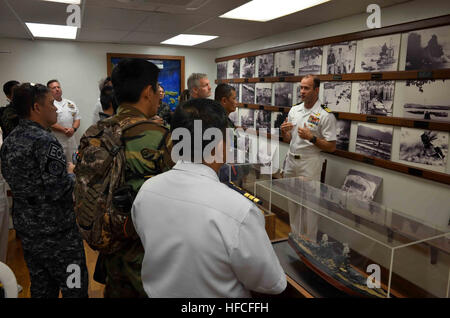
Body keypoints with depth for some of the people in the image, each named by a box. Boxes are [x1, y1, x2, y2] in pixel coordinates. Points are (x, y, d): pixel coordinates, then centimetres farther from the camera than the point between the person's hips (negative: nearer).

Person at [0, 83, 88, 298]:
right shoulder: (45, 141, -22)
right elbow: (58, 189, -26)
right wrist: (72, 173, -6)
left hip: (25, 229, 9)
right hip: (55, 232, -9)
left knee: (41, 288, 23)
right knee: (75, 288, 7)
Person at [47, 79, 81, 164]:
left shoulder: (70, 103, 18)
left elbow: (77, 118, 15)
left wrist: (73, 128, -5)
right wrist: (64, 130, -17)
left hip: (71, 140, 6)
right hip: (55, 142, -6)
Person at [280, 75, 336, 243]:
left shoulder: (325, 115, -10)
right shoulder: (294, 110, 9)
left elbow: (331, 147, -11)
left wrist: (311, 137, -23)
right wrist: (284, 132, -6)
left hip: (309, 165, -6)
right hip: (291, 161, 6)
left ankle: (309, 242, 15)